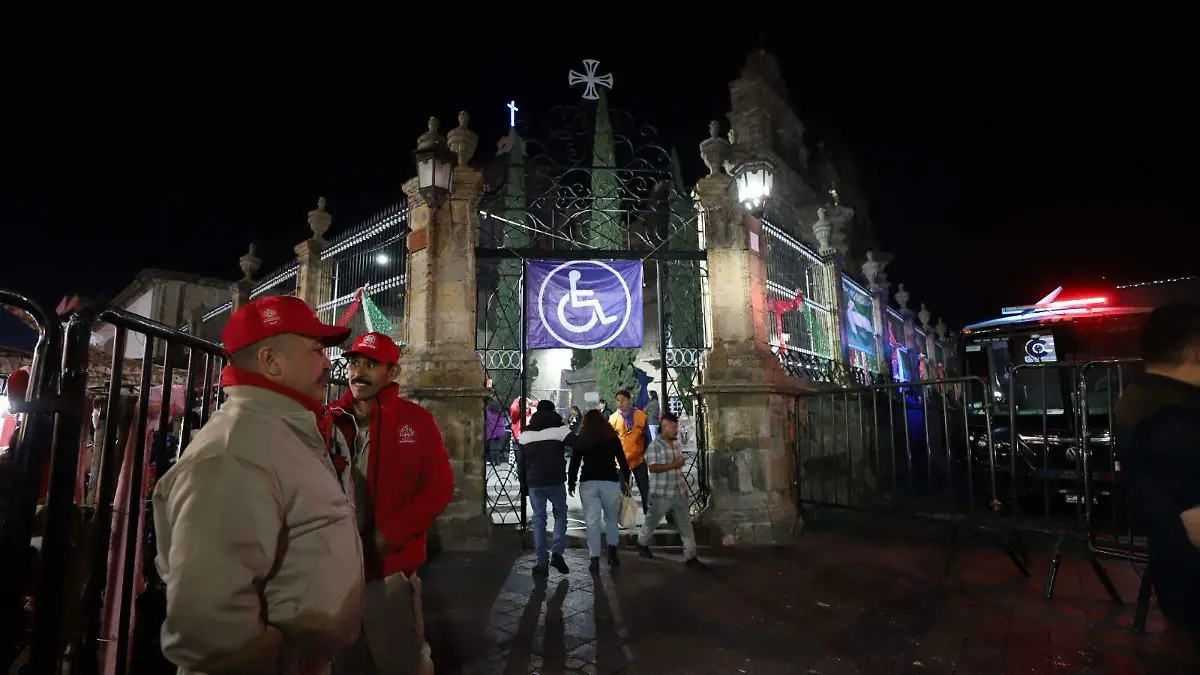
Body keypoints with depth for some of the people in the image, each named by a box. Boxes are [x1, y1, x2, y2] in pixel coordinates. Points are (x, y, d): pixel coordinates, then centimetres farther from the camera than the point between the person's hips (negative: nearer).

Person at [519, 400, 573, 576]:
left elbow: (521, 462, 13)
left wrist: (523, 483, 19)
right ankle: (557, 553, 1)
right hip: (556, 481, -3)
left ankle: (542, 563, 9)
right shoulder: (559, 428, -3)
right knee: (560, 515, 16)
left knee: (539, 520, 10)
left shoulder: (526, 432, 10)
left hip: (534, 483, 3)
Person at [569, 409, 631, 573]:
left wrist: (571, 483, 8)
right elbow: (622, 461, 6)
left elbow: (574, 462, 2)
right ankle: (612, 552, 8)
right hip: (610, 482, 0)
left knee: (592, 521, 3)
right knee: (611, 518, 18)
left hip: (588, 483, 0)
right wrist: (626, 480, 14)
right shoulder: (612, 437, 5)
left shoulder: (581, 439, 5)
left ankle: (595, 560, 0)